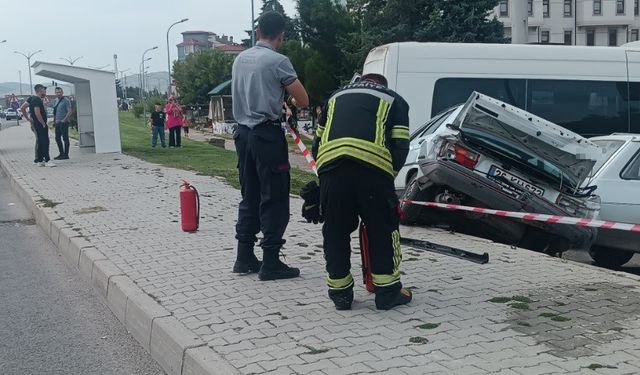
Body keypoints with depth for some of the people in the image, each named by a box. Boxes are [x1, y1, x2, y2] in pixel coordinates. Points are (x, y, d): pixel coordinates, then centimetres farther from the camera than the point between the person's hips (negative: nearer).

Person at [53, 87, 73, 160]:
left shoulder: (66, 100, -10)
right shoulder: (56, 100, 15)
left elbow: (70, 111, -16)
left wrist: (64, 120, -17)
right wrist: (54, 119, 14)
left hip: (63, 123, -9)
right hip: (57, 122, 9)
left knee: (65, 138, -5)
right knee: (57, 138, 12)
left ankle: (66, 155, -2)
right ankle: (61, 153, 21)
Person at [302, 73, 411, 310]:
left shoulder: (337, 97, 35)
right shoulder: (394, 100, 26)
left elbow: (317, 143, 29)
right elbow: (401, 146, 11)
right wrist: (389, 175, 21)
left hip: (330, 162, 3)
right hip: (372, 164, -2)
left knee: (335, 230, 13)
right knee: (382, 230, 11)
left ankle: (339, 293, 20)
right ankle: (387, 292, 16)